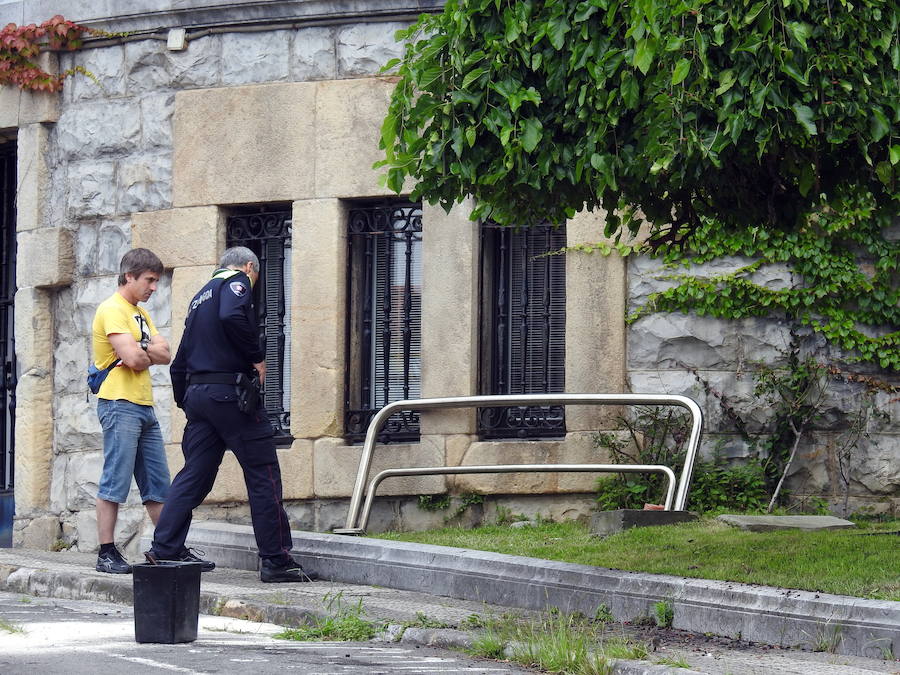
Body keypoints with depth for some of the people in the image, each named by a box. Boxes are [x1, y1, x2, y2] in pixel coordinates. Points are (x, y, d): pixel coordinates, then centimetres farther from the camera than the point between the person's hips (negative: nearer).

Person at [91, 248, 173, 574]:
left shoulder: (140, 314, 21)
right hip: (120, 404, -9)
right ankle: (107, 553, -7)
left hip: (144, 406, 9)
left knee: (158, 485, 8)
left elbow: (165, 354, 9)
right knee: (115, 482, -9)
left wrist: (139, 350, -9)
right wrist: (149, 351, 2)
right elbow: (133, 357, -19)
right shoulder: (113, 309, -7)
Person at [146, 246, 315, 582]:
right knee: (264, 476, -4)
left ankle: (162, 551, 4)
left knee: (193, 475, 10)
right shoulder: (237, 282, -1)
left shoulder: (201, 296, 24)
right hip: (231, 390, -8)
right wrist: (257, 357, -12)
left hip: (197, 392, 8)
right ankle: (276, 560, -4)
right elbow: (232, 317, -24)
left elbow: (180, 362, 25)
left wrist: (185, 402, 27)